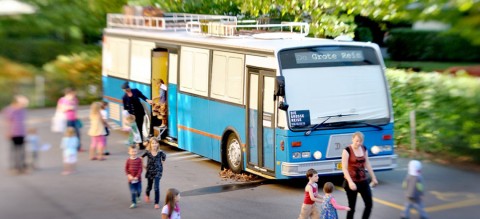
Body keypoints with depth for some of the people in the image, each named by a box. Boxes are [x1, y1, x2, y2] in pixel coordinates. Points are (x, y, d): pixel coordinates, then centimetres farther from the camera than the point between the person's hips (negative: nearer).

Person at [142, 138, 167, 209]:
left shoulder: (160, 152, -12)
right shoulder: (147, 152, -12)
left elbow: (164, 156, 8)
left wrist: (161, 163, 6)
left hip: (157, 172, -1)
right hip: (149, 171, 1)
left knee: (156, 188, -9)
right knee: (149, 186, 20)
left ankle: (156, 203, 0)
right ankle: (147, 195, 54)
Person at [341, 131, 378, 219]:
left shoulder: (364, 149, 5)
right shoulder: (347, 151, -14)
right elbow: (344, 168, -18)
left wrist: (373, 177, 15)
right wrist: (350, 182, -27)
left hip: (363, 181, 6)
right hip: (352, 182, -6)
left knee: (369, 204, 4)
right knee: (352, 207, 1)